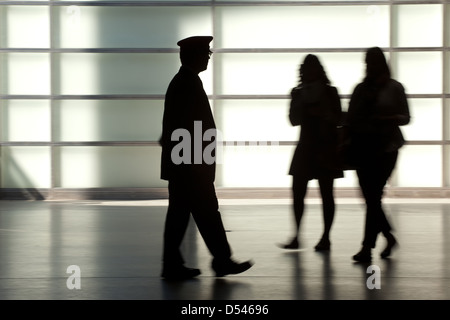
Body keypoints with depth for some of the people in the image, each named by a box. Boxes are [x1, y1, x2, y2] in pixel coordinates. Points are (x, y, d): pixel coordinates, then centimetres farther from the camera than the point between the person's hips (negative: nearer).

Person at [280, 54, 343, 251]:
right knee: (297, 192, -2)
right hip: (306, 146, 3)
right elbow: (294, 120, 1)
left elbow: (337, 119, -6)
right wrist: (302, 103, -12)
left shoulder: (330, 92, 0)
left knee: (326, 194, 1)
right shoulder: (298, 93, 8)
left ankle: (326, 237, 6)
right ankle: (296, 237, 3)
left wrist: (318, 107, -15)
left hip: (326, 147, -3)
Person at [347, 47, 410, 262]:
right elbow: (351, 118, 12)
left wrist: (390, 119, -19)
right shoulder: (361, 88, 13)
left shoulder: (394, 88, 4)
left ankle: (367, 247, -9)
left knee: (373, 197, -10)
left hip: (385, 147, -4)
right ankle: (389, 236, 24)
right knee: (371, 197, 4)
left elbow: (405, 117, 1)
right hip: (363, 146, 4)